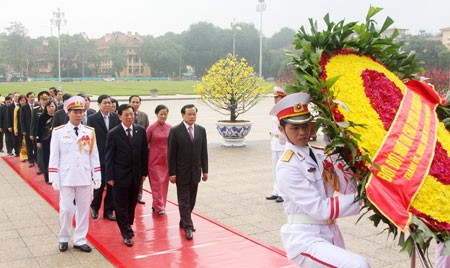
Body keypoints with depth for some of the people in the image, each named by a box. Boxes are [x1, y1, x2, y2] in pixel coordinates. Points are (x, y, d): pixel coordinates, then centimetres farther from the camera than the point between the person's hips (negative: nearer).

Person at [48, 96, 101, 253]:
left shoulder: (90, 132, 4)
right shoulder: (58, 132, -3)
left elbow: (94, 156, 6)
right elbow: (54, 156, -2)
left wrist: (97, 177, 3)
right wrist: (54, 179, -6)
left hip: (85, 177, 2)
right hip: (66, 177, -2)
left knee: (84, 209, 7)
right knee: (66, 209, 1)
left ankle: (80, 240, 20)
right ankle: (64, 239, 23)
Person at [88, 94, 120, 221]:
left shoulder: (116, 117, 3)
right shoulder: (92, 118, -3)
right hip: (99, 157, -2)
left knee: (112, 185, 7)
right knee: (100, 184, 2)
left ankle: (108, 211, 21)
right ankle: (95, 207, 26)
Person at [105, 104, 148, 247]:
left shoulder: (141, 131, 1)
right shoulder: (113, 133, -8)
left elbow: (144, 153, 6)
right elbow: (109, 156, -6)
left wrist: (144, 172, 5)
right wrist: (110, 176, -9)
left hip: (136, 174, 3)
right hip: (120, 174, -3)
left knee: (132, 202, 14)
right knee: (121, 205, 1)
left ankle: (128, 225, 35)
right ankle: (127, 233, 10)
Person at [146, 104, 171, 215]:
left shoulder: (170, 128, 3)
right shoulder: (151, 128, -7)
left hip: (166, 160, 4)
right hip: (154, 160, -4)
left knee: (164, 183, 8)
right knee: (157, 182, -4)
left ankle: (156, 205, 22)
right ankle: (159, 206, 1)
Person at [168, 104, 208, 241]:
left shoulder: (201, 130, 4)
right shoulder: (175, 131, -8)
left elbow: (204, 151, 7)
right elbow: (171, 154, -8)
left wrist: (205, 170, 5)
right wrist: (172, 173, -10)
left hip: (195, 171, 4)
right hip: (181, 172, -4)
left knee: (191, 200, 12)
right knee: (184, 200, -1)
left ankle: (184, 221, 27)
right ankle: (188, 227, 4)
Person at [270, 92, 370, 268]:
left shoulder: (320, 155, 8)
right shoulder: (287, 166, -14)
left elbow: (347, 188, 0)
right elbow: (320, 210, -18)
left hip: (330, 235, 8)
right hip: (304, 240, -8)